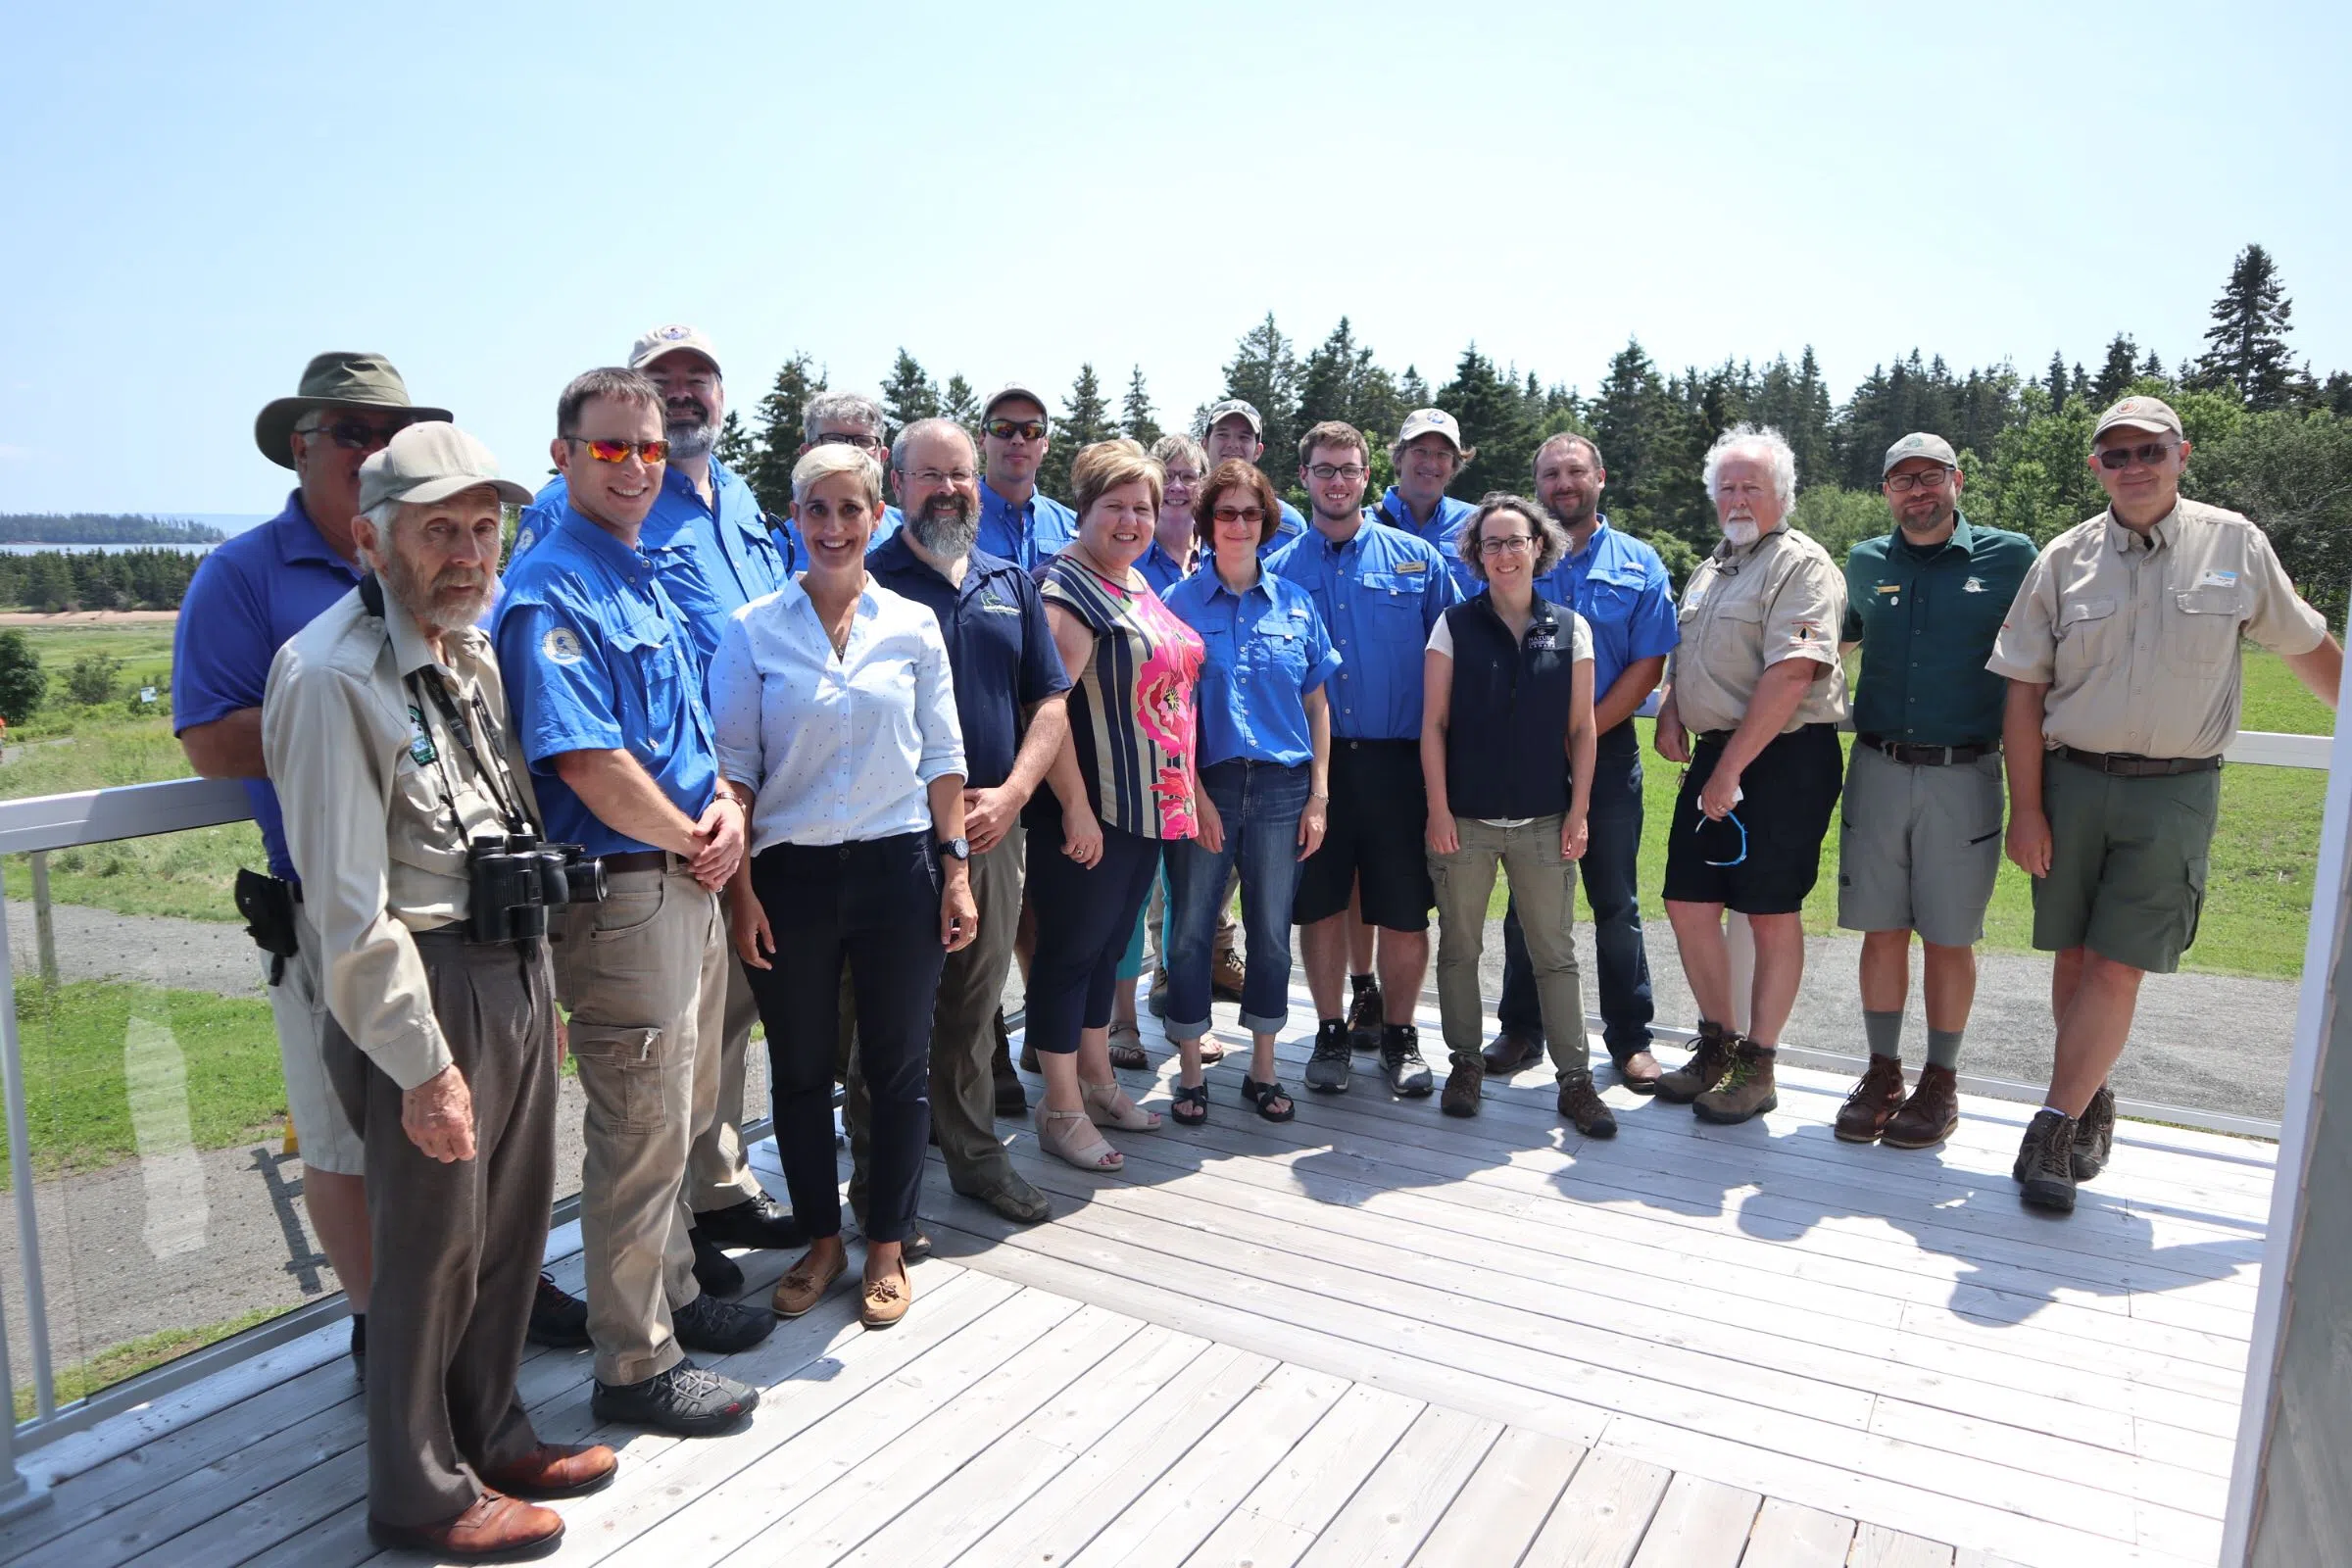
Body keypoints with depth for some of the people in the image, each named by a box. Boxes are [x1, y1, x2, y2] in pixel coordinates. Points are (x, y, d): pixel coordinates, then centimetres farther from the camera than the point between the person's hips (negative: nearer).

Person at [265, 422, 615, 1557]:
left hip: (516, 970, 8)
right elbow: (347, 903, -19)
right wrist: (422, 1061, -17)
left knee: (513, 1227, 19)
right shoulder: (331, 676, -17)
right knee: (433, 1250, 6)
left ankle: (491, 1434, 39)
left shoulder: (473, 647, 10)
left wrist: (542, 983, 16)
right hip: (424, 992, -8)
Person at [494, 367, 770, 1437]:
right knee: (640, 1131, 1)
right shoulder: (550, 590, -15)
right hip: (620, 893, -9)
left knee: (681, 1112, 20)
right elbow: (586, 759, -23)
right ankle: (634, 1365, 16)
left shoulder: (645, 578, 15)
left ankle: (671, 1295, 38)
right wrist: (691, 841, -11)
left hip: (689, 883, 9)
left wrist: (726, 805, 1)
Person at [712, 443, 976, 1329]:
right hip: (791, 874, 0)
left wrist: (956, 870, 0)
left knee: (897, 1067, 8)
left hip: (899, 867, 0)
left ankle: (887, 1247, 25)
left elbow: (941, 756, 5)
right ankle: (821, 1240, 30)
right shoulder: (754, 632, 1)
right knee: (801, 1069, 11)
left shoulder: (913, 626, 4)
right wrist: (741, 889, -5)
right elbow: (735, 766, 0)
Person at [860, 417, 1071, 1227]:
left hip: (994, 830, 4)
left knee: (976, 1004, 14)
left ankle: (975, 1152, 29)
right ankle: (878, 1177, 17)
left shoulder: (1011, 584, 13)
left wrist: (1008, 795, -4)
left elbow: (1050, 702, 10)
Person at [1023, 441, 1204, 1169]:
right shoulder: (1067, 589, -13)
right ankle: (1061, 1110, 12)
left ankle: (1097, 1080, 31)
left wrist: (1181, 790, 19)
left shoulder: (1138, 586, 15)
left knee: (1109, 943, 18)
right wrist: (1075, 806, -23)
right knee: (1071, 948, 1)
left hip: (1148, 803, 9)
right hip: (1088, 812, -9)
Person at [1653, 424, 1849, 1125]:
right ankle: (1716, 1045, 23)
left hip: (1785, 757, -8)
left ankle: (1757, 1066, 11)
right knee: (1689, 905, 7)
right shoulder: (1709, 570, 18)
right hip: (1713, 753, 8)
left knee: (1772, 914, 0)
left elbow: (1789, 677, -19)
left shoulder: (1801, 565, -9)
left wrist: (1730, 771, -19)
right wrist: (1670, 712, 5)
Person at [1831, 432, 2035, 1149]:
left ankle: (1941, 1081, 18)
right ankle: (1883, 1073, 19)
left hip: (1964, 774, -2)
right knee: (1881, 929, 6)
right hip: (1877, 769, 3)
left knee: (1948, 937, 4)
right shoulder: (1866, 562, 9)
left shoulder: (2008, 557, 1)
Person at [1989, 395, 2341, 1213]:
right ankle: (2093, 1102, 26)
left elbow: (2309, 648, 16)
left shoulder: (2234, 544, 3)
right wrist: (2025, 807, -4)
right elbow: (2024, 692, 1)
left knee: (2116, 967, -6)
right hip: (2071, 779, 1)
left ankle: (2053, 1128, 2)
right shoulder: (2065, 559, 3)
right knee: (2073, 957, 7)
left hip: (2176, 789, -1)